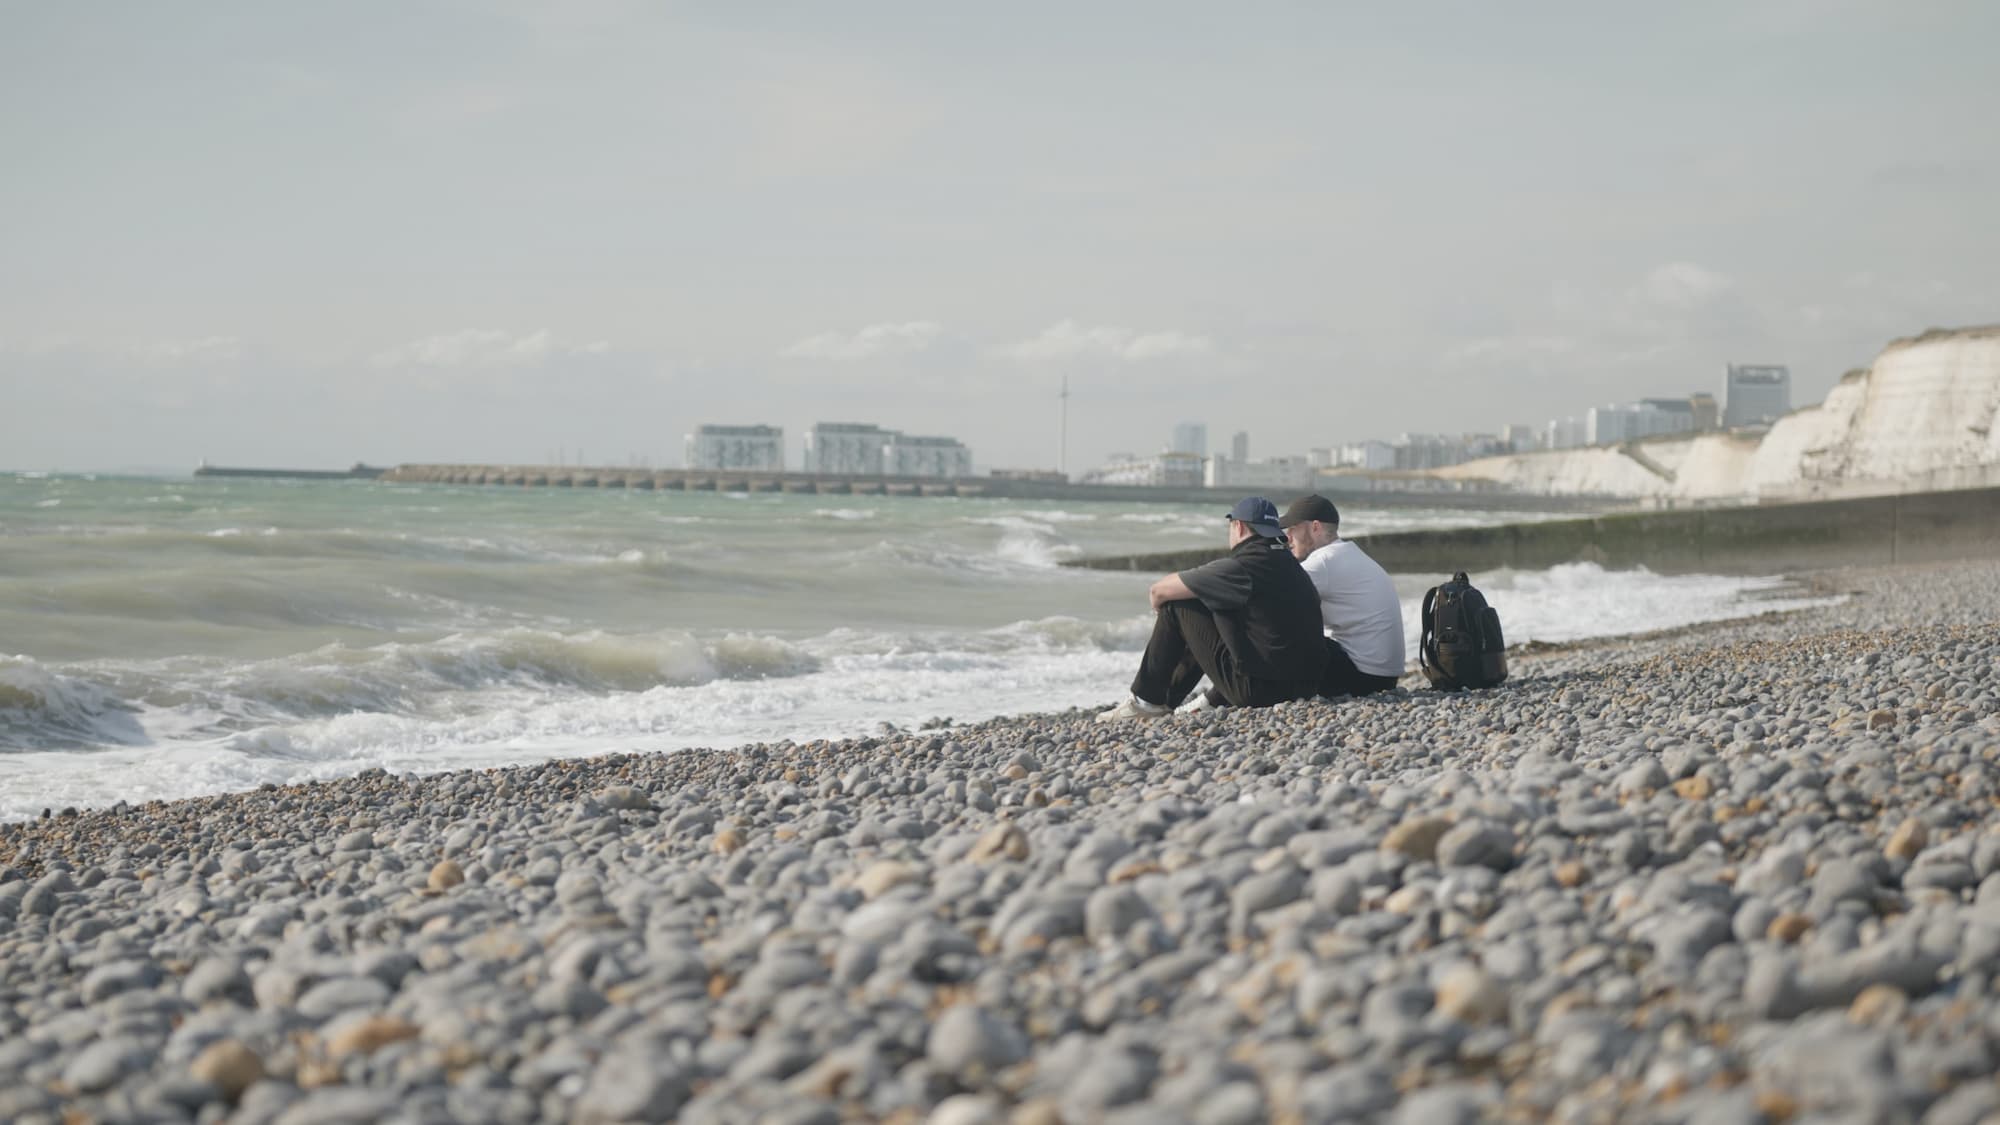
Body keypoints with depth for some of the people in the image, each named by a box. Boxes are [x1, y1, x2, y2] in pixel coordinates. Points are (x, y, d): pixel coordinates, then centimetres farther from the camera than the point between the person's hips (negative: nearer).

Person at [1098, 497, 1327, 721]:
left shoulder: (1241, 567, -13)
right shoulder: (1289, 563, 11)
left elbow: (1159, 590, -5)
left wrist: (1159, 602, 18)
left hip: (1258, 691, -8)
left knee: (1176, 606, 2)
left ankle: (1148, 700, 12)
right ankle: (1214, 700, 36)